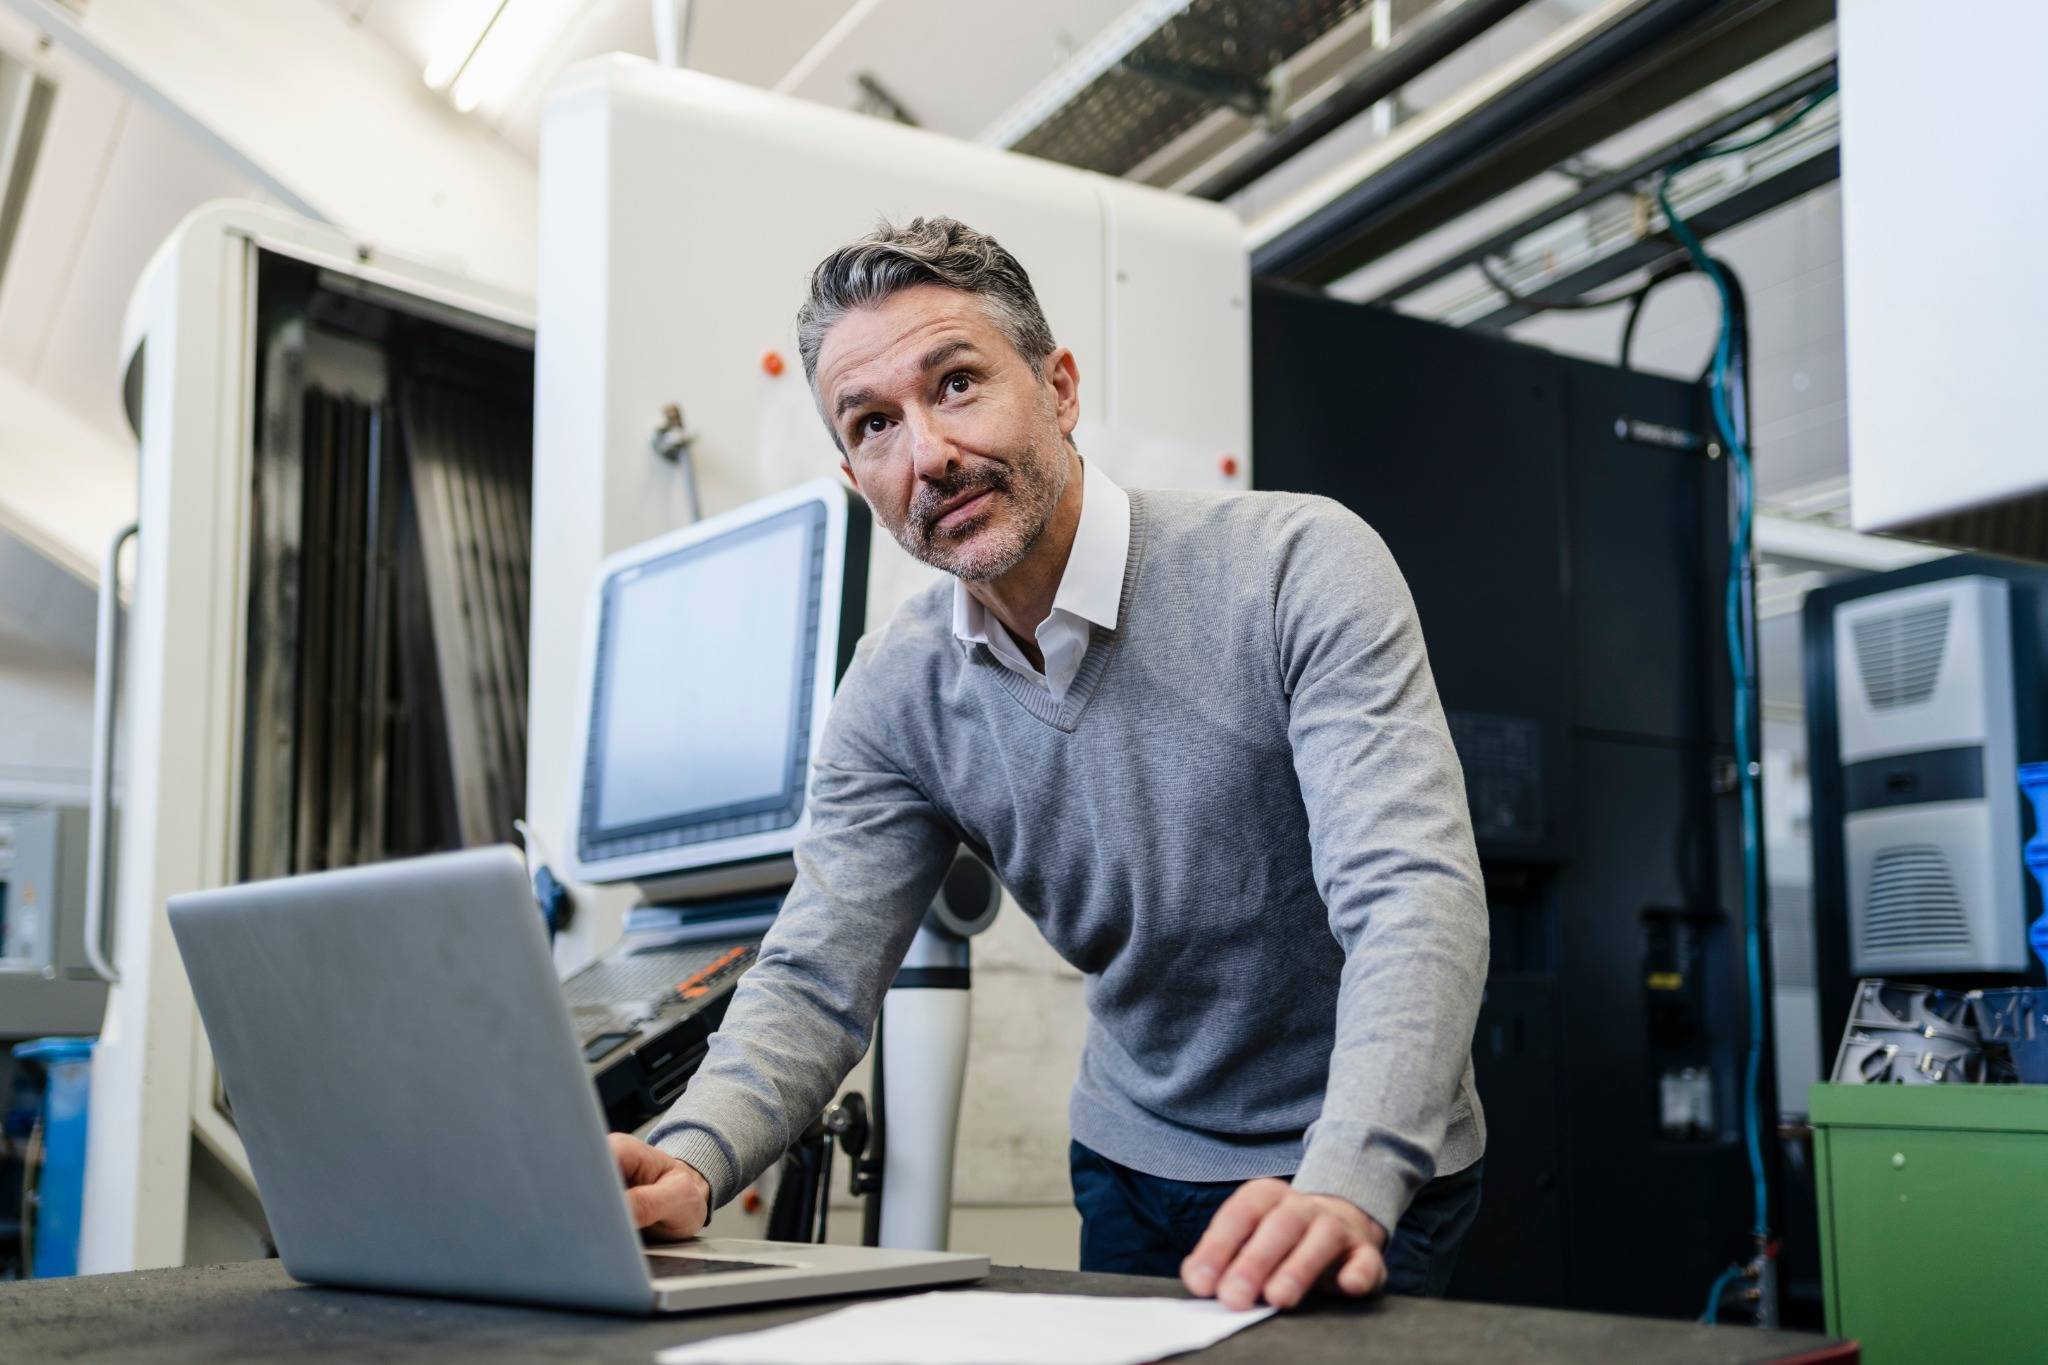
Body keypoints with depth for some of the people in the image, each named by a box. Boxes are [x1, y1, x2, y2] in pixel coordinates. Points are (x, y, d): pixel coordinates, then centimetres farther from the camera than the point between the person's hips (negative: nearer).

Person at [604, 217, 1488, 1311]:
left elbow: (1412, 900, -29)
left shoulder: (1300, 568, -20)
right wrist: (692, 1161, -28)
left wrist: (1344, 1190, -45)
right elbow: (815, 979, -7)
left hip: (1370, 1180, -4)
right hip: (1136, 1168, 5)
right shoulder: (896, 695, -5)